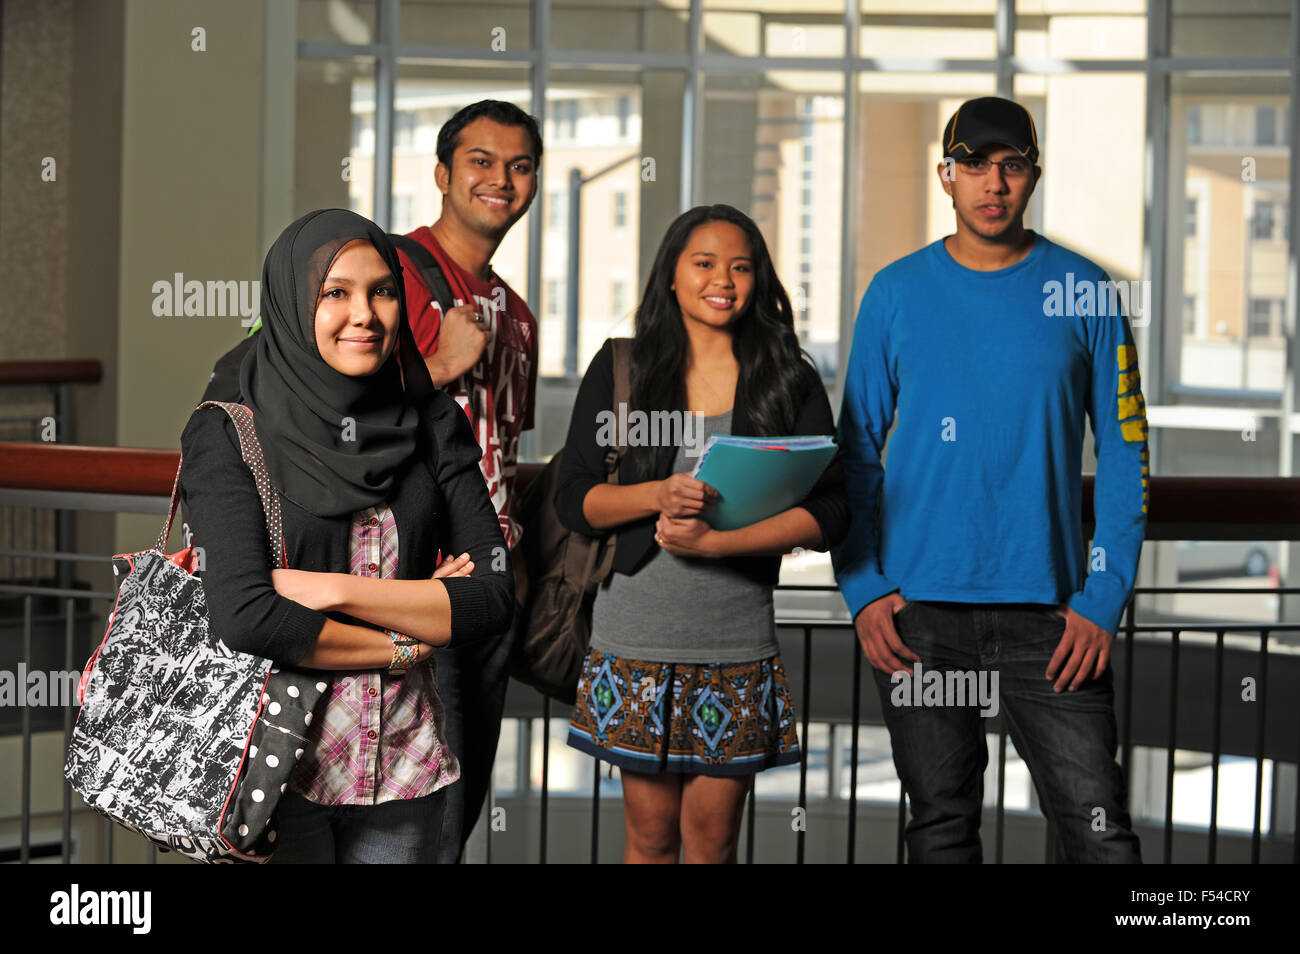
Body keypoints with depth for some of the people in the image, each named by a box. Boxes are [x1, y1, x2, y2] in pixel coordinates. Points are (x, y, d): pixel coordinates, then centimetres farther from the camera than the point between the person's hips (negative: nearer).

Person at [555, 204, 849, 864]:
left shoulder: (790, 382, 4)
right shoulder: (620, 369, 6)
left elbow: (827, 513, -4)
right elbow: (572, 499, 2)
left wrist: (713, 542, -15)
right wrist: (660, 495, -17)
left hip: (737, 645, 0)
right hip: (636, 641, 0)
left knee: (713, 836, 5)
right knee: (651, 835, 6)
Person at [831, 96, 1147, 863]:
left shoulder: (1085, 292, 2)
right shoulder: (896, 295, 5)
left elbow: (1125, 453, 4)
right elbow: (857, 450, 8)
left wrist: (1104, 598, -6)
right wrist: (863, 590, -2)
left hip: (1049, 610, -1)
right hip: (919, 608, 1)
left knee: (1099, 829, -6)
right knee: (942, 826, 9)